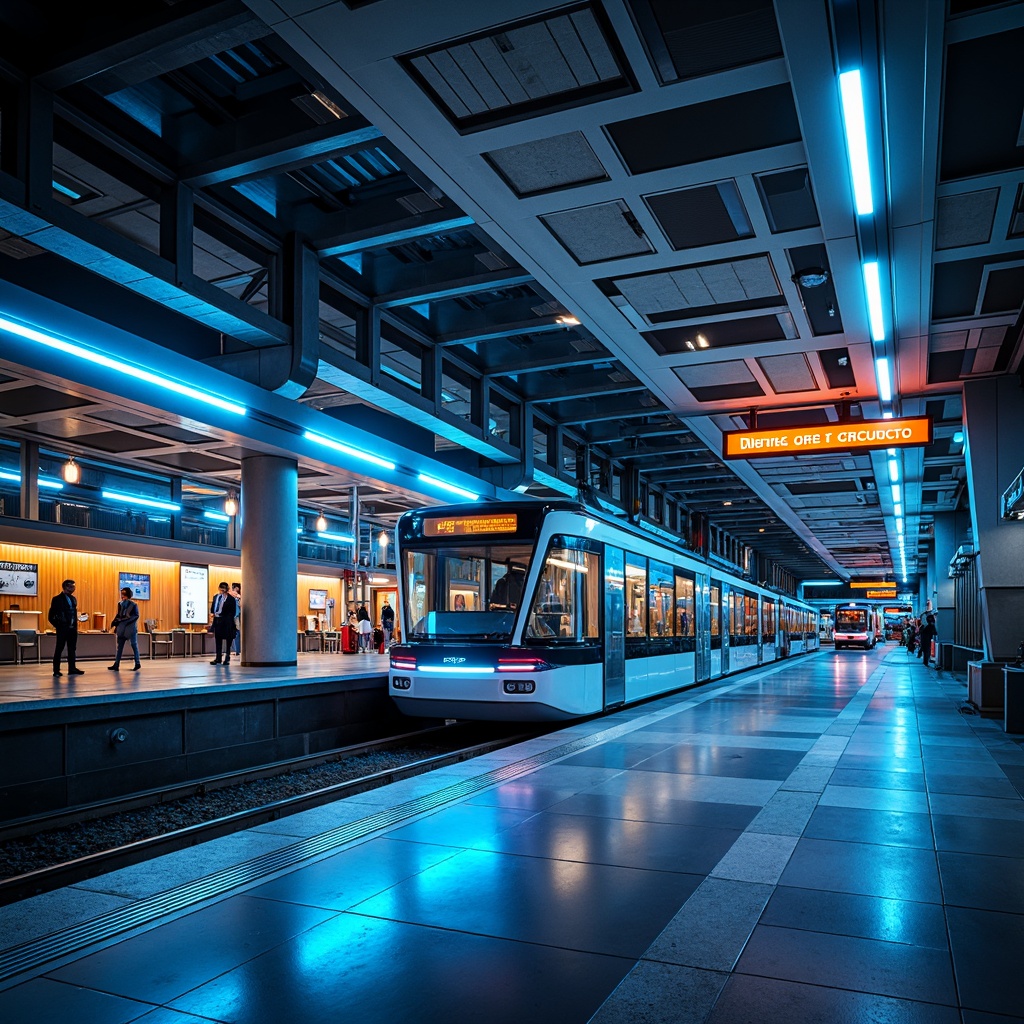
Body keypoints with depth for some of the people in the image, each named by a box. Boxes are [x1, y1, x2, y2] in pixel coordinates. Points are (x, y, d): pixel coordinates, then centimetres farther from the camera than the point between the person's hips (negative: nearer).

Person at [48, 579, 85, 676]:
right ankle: (56, 670, 6)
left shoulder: (73, 599, 12)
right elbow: (51, 617, -5)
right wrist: (58, 626, -6)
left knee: (72, 649, 9)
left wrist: (75, 625, 9)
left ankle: (72, 669, 14)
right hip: (63, 629, -6)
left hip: (73, 629, 6)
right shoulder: (57, 599, -7)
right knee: (59, 649, 1)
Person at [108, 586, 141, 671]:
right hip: (122, 628, 5)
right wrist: (115, 622, -1)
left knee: (134, 645, 3)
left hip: (131, 628, -5)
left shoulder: (133, 605, -8)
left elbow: (136, 616, -11)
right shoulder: (120, 604, 7)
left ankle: (138, 663, 11)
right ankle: (116, 665, 5)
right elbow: (118, 615, 13)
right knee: (119, 646, 5)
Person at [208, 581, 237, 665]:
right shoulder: (216, 597, 10)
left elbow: (232, 612, -9)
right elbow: (212, 608, 18)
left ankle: (227, 659, 11)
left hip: (226, 622, -6)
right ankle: (218, 658, 16)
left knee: (228, 640, 3)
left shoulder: (230, 599, -10)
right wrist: (212, 614, 0)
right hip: (217, 620, 6)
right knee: (218, 640, 10)